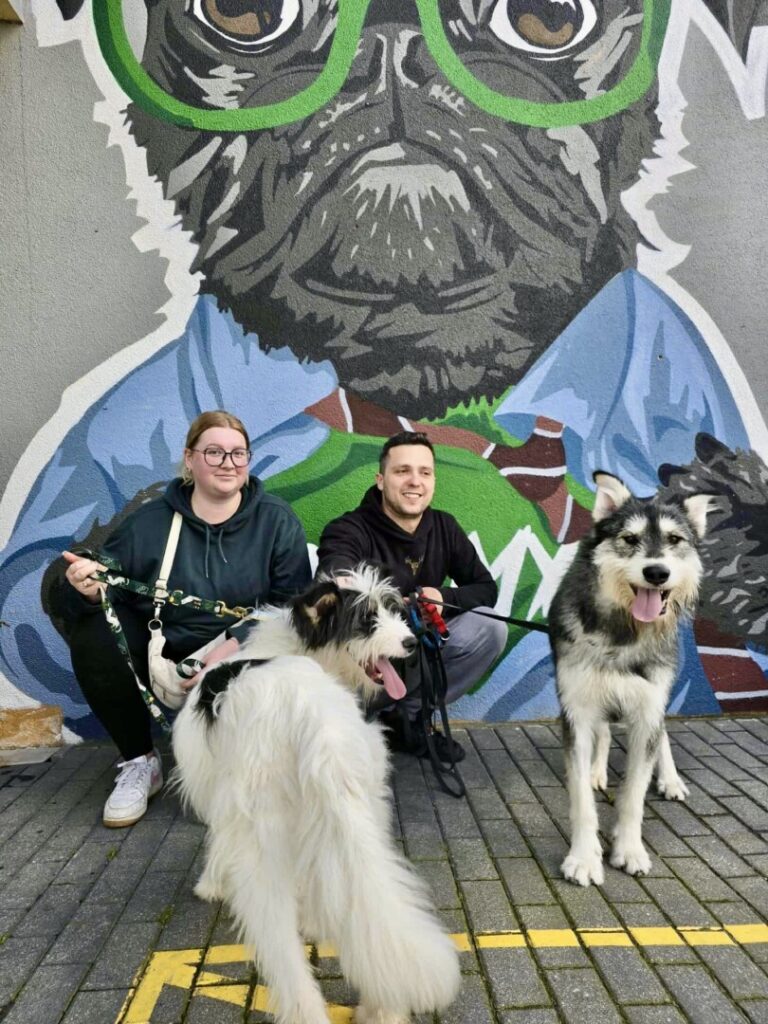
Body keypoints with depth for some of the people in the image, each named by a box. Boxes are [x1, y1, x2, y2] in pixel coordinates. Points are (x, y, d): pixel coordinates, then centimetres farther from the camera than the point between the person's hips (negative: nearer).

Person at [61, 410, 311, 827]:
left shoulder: (277, 521, -4)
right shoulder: (146, 523, -1)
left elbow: (295, 603, -11)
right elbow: (104, 593, -3)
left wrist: (237, 644, -26)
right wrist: (89, 591, -28)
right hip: (161, 660, 2)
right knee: (91, 625, -20)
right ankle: (139, 761, -4)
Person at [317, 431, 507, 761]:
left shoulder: (444, 528, -2)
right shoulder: (348, 530, -18)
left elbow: (486, 589, 0)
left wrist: (443, 597, -22)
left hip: (418, 649, 5)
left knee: (490, 629, -15)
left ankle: (406, 714, -4)